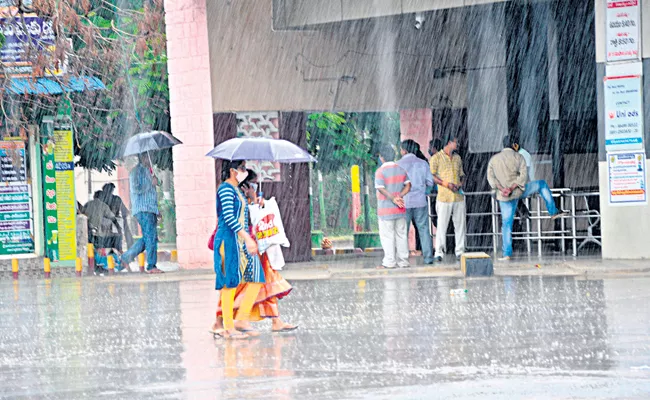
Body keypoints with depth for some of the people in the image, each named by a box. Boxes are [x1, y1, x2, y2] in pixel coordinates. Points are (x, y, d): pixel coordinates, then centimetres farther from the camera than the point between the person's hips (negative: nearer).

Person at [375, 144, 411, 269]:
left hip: (386, 210, -5)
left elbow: (381, 189, -18)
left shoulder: (380, 171, -11)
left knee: (387, 236, 0)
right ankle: (403, 261, 11)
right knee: (401, 235, 10)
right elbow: (408, 185, 3)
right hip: (400, 210, 5)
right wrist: (400, 196, -7)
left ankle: (389, 262, 0)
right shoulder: (401, 170, 7)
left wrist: (393, 199, -14)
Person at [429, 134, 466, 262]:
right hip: (444, 197, -5)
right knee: (442, 224, -6)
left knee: (460, 224, 5)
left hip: (459, 196, 5)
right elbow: (431, 175, -7)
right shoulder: (436, 157, -1)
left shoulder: (457, 158, 17)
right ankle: (439, 252, -2)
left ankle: (460, 251, 11)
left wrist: (461, 184, 2)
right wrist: (446, 184, -17)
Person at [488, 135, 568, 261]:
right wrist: (512, 188, -16)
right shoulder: (518, 157, -2)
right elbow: (524, 175, -14)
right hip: (519, 191, -2)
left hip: (504, 197, 2)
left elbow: (491, 177, -5)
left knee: (507, 224, 7)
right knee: (542, 184, 22)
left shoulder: (494, 159, 7)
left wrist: (501, 189, -14)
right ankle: (553, 212, 27)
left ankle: (507, 254, 2)